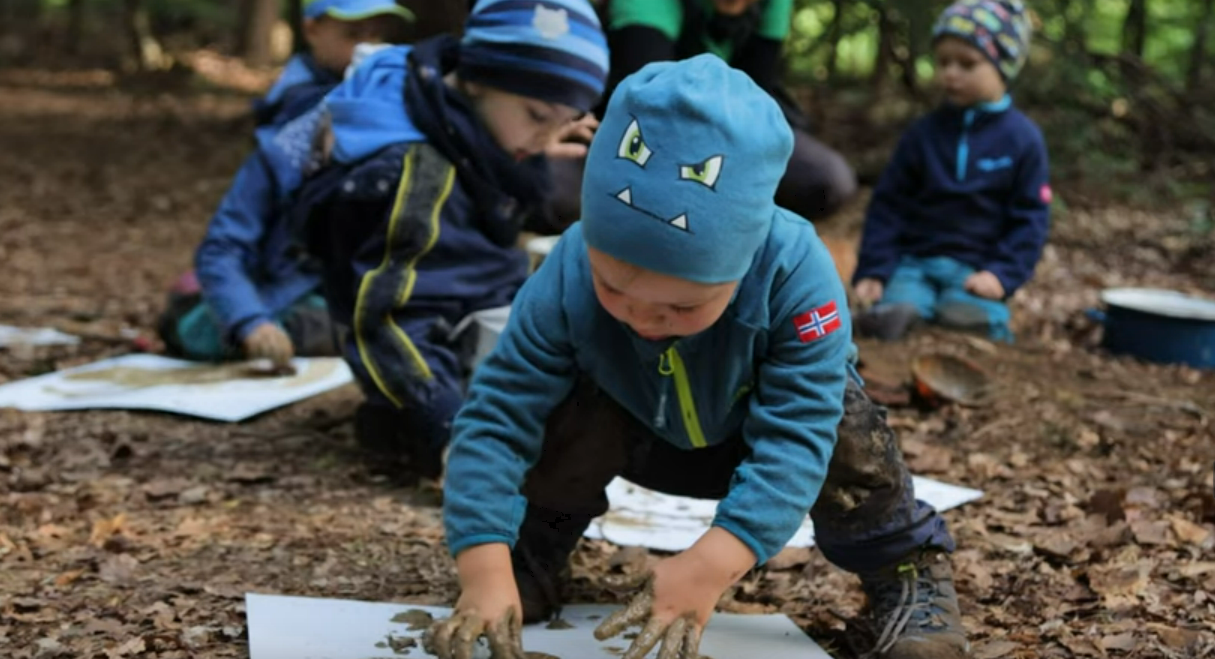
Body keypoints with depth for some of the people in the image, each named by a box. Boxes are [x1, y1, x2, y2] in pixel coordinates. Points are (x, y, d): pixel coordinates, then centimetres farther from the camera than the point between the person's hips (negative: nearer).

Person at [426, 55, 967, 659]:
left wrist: (713, 564, -58)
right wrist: (486, 570, -48)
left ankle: (908, 571, -7)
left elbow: (791, 437, -44)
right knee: (566, 417, -29)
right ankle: (533, 561, -1)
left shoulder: (796, 277, -41)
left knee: (841, 426, -32)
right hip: (641, 434, 1)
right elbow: (496, 416, -35)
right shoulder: (567, 279, -36)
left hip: (761, 424, -1)